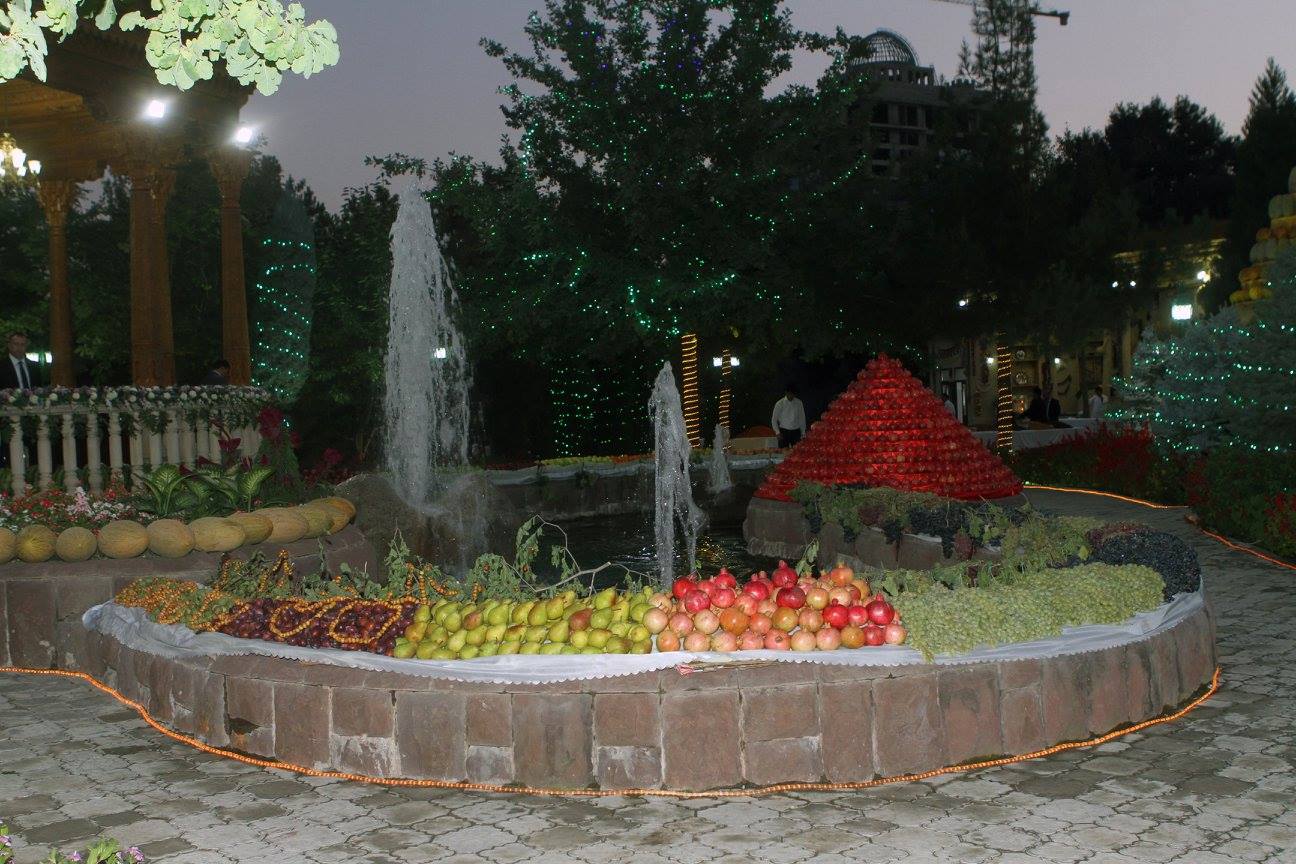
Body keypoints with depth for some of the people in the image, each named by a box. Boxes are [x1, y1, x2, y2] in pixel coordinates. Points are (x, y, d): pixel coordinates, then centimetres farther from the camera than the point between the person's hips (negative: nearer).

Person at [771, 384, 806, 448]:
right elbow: (774, 419, -1)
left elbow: (802, 418, 9)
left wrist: (803, 433, 6)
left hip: (796, 432, 2)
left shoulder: (799, 403, 3)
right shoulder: (779, 404, -4)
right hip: (784, 431, -2)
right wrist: (777, 432, -13)